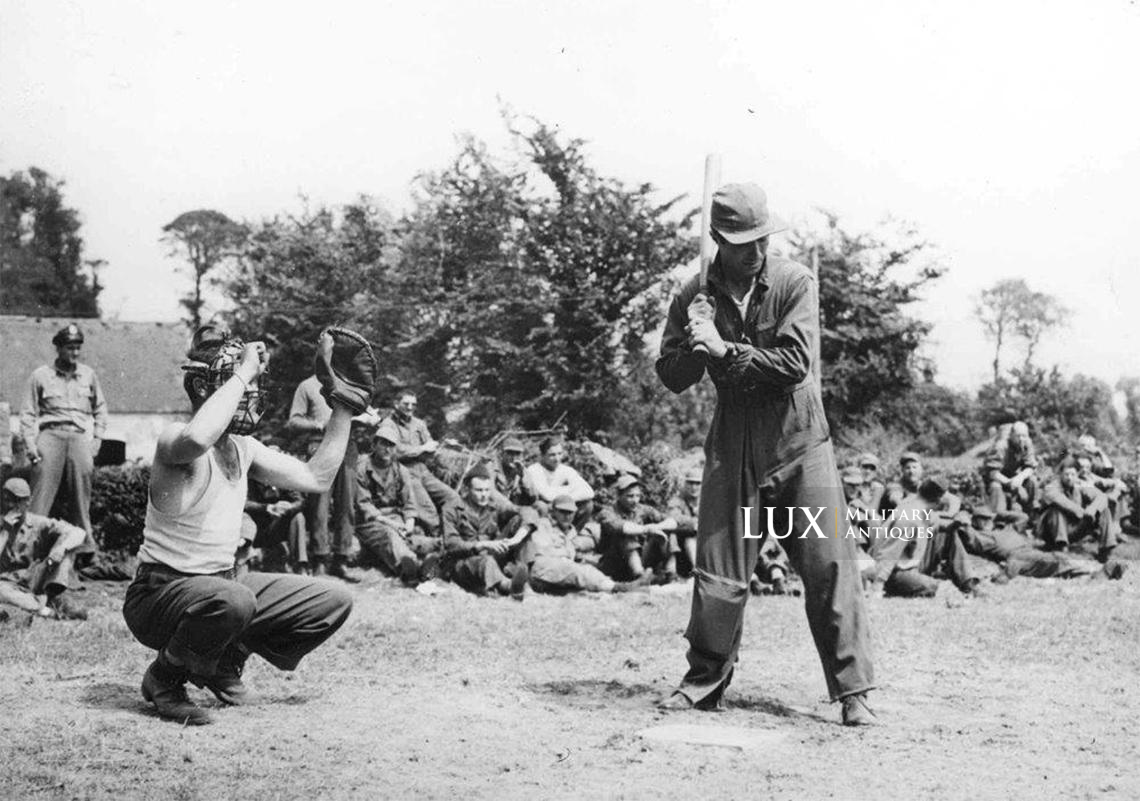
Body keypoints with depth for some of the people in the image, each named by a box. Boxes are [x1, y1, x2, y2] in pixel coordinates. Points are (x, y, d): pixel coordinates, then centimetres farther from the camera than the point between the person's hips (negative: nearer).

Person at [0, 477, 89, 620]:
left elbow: (78, 533, -13)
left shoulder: (39, 524, 0)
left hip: (36, 580, 2)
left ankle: (57, 597, -30)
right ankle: (48, 612, -49)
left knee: (67, 545, -16)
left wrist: (58, 550, -33)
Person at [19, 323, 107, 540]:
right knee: (42, 492, -10)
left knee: (81, 491, -2)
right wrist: (30, 445, -3)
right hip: (50, 434, -2)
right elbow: (28, 414, 6)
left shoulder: (89, 375, 13)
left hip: (80, 436, 2)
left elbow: (100, 410, 18)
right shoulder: (40, 376, 7)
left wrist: (96, 440, 8)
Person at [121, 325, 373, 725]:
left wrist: (343, 407, 9)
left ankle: (225, 661, 16)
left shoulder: (244, 448, 7)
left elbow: (316, 478, 13)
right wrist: (243, 373, -37)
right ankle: (165, 677, -9)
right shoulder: (175, 440, -21)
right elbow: (196, 438, -48)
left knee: (333, 601, 2)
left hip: (222, 583, 8)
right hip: (160, 593, -8)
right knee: (233, 601, -41)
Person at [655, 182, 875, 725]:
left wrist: (726, 351, -18)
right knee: (718, 572, 3)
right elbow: (671, 377, 3)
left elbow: (795, 363, -15)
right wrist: (697, 347, -17)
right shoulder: (693, 298, 2)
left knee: (829, 568, -3)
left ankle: (853, 691, 5)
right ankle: (704, 681, 19)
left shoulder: (795, 283, -6)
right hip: (732, 443, 2)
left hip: (799, 441, -2)